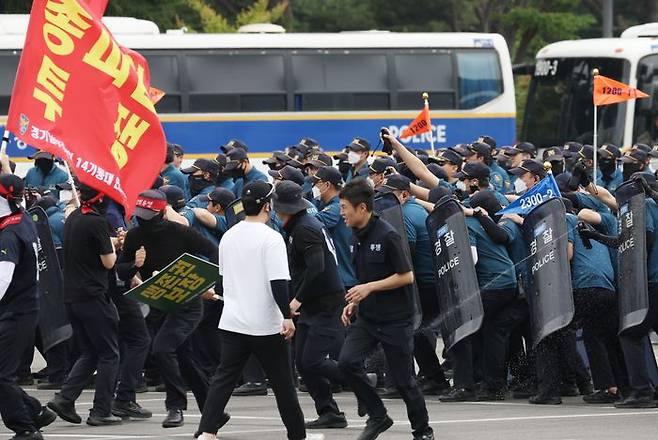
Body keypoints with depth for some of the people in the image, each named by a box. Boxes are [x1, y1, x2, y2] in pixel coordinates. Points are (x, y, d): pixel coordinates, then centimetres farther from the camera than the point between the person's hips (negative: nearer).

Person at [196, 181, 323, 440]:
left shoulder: (228, 237, 8)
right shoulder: (270, 238, -13)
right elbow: (278, 282, -20)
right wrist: (287, 316, -15)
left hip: (232, 321, 5)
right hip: (266, 325, -5)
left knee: (224, 378, 3)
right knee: (282, 382, 7)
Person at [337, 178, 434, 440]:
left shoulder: (387, 236, -17)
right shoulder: (358, 237, 8)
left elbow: (406, 276, -16)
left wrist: (369, 288, -20)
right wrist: (354, 303, 6)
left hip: (395, 319, -7)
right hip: (367, 317, 7)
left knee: (403, 379, 1)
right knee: (347, 362, -13)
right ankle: (377, 416, 2)